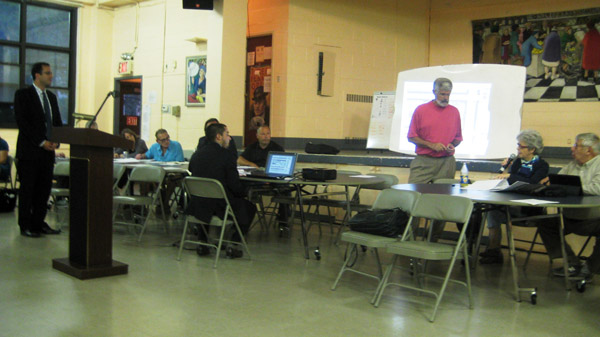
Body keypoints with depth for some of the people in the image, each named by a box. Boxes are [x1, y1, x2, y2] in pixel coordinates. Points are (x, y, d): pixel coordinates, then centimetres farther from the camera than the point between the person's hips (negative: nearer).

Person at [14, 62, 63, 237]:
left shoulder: (52, 97, 17)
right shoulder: (23, 94, -3)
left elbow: (57, 122, 18)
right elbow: (22, 122, -11)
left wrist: (56, 141, 0)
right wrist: (41, 142, -16)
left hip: (48, 150, 6)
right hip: (29, 150, -6)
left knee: (44, 188, 6)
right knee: (27, 189, -1)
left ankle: (38, 223, 14)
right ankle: (25, 225, 6)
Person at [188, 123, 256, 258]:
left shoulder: (196, 154, 4)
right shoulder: (226, 156, -13)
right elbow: (235, 186, -14)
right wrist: (244, 192, 8)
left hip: (197, 207, 5)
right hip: (220, 207, -5)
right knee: (249, 207, 19)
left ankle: (202, 243, 29)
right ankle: (233, 246, 12)